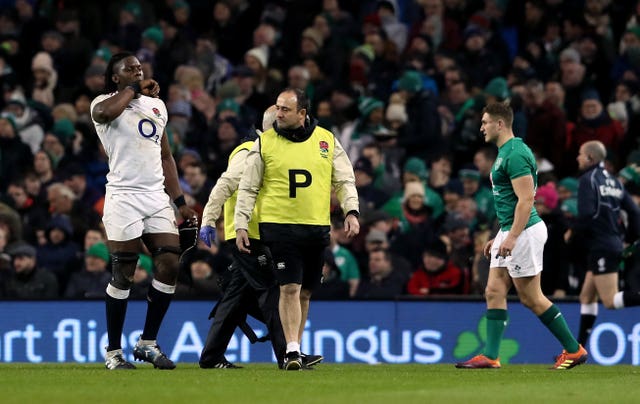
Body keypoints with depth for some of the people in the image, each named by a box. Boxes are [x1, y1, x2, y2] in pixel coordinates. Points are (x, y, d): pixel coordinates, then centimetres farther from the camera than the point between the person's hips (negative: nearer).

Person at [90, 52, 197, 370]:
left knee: (169, 266, -3)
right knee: (123, 274, -4)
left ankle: (147, 343, 9)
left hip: (156, 198, 6)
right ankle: (113, 352, 5)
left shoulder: (156, 105, 19)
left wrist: (180, 201, 19)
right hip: (123, 197, -6)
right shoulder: (105, 103, 0)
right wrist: (134, 90, -12)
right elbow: (104, 112, -28)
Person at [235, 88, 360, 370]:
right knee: (289, 288, -12)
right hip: (279, 226, -3)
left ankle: (295, 350, 19)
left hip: (317, 228, 3)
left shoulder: (327, 141, 7)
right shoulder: (264, 143, 3)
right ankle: (292, 351, -12)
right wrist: (241, 225, 1)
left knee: (304, 292, 8)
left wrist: (351, 211, -2)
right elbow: (248, 188, 6)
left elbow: (344, 180, 12)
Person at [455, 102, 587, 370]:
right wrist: (499, 237, 24)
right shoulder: (505, 153, 15)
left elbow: (526, 199, -23)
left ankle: (573, 349, 5)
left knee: (531, 298, -4)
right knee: (494, 292, 5)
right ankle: (490, 356, 5)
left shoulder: (516, 154, -17)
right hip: (509, 232, 10)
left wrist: (512, 237, -27)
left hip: (524, 232, -10)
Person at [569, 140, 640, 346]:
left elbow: (586, 214, -20)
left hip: (601, 246, -9)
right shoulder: (613, 181, 14)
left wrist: (573, 231, -3)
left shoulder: (588, 179, -9)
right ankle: (580, 347, 15)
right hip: (615, 243, 9)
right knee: (587, 297, 14)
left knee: (611, 301, -11)